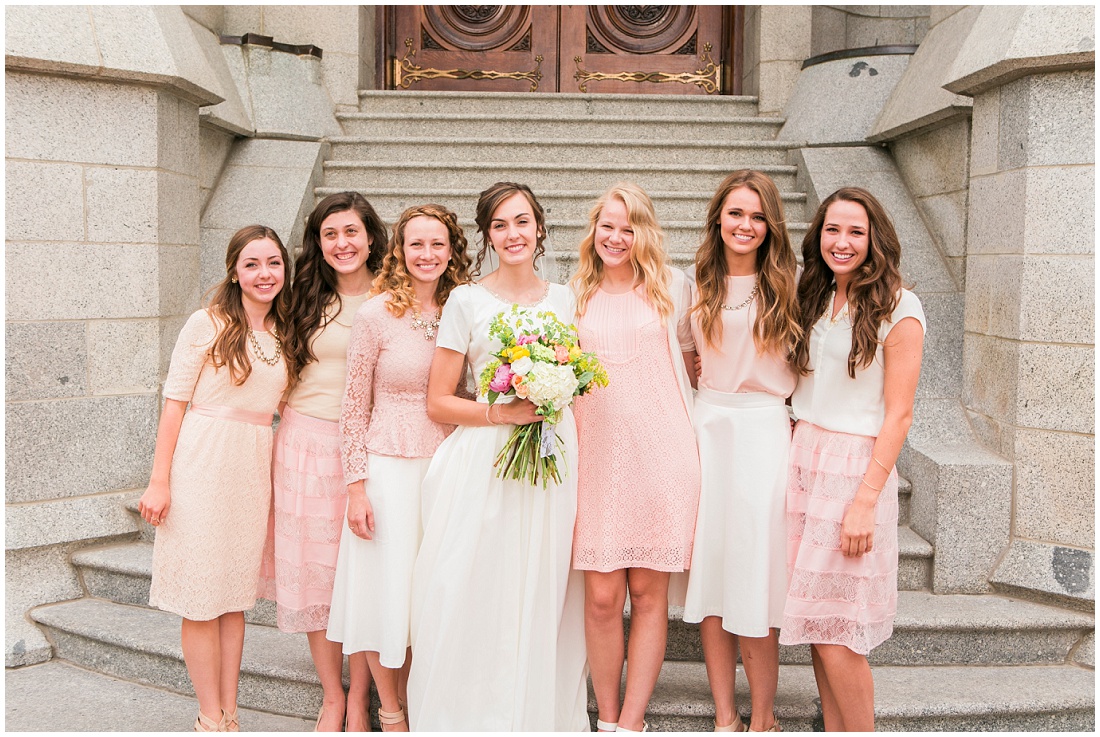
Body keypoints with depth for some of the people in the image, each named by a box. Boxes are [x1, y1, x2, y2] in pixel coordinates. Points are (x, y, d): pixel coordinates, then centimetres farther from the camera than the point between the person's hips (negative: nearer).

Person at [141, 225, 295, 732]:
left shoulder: (283, 336, 11)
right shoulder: (208, 325, -5)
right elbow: (175, 404, -6)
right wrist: (159, 481, -11)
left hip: (255, 470, 5)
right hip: (202, 465, -5)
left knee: (236, 594, 11)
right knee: (201, 599, 1)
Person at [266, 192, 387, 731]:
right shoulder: (309, 298, 8)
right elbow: (289, 371, 16)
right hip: (306, 441, 3)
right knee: (313, 569, 5)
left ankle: (358, 698, 15)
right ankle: (332, 697, 18)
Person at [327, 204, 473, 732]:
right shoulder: (376, 314, -8)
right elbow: (355, 407, -5)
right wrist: (356, 486, -8)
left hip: (445, 467, 3)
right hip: (389, 467, -3)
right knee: (386, 586, 5)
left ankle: (415, 699, 31)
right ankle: (390, 713, 24)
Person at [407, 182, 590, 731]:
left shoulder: (563, 298, 11)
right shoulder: (466, 301, 1)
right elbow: (438, 402, -1)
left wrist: (554, 400, 2)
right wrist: (502, 413, -14)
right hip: (483, 465, -3)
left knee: (543, 596, 6)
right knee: (477, 597, -3)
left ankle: (542, 714, 22)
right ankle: (474, 715, 14)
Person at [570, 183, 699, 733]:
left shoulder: (671, 287, 7)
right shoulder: (578, 294, 12)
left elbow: (692, 362, 17)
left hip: (659, 454, -1)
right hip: (597, 454, 1)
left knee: (648, 593, 2)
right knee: (601, 597, -2)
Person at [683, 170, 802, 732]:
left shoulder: (785, 286, 1)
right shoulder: (698, 285, 10)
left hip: (766, 432, -3)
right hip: (706, 430, 3)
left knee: (756, 579, -3)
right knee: (708, 572, 4)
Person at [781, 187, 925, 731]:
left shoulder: (897, 307, -8)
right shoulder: (816, 299, 12)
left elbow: (897, 414, -11)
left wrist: (866, 500, -17)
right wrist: (794, 457, 7)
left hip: (856, 467, -6)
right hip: (802, 459, 6)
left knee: (835, 632, -4)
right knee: (815, 621, 9)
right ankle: (833, 729, 22)